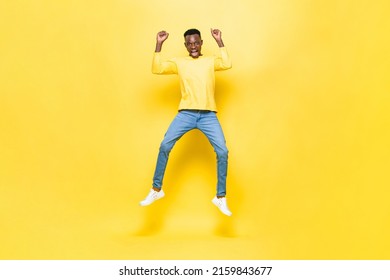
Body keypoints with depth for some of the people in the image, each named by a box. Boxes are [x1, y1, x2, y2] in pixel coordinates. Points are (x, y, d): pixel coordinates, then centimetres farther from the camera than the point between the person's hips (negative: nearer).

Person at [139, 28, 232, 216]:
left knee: (222, 151, -12)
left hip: (208, 115, 0)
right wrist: (159, 45, -2)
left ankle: (221, 197, 1)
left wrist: (219, 41, -4)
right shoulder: (179, 62, 14)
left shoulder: (211, 61, 13)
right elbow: (156, 69, 2)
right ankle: (156, 190, 4)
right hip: (186, 113, 0)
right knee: (165, 146, -13)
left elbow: (227, 64, -6)